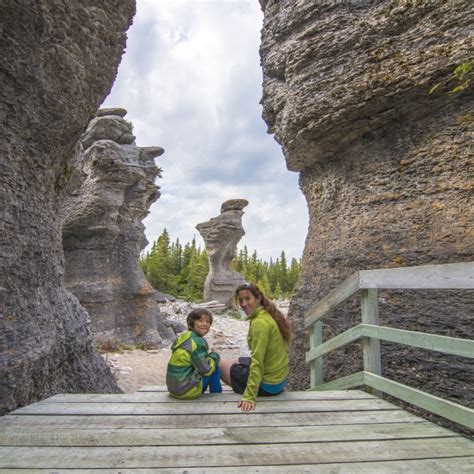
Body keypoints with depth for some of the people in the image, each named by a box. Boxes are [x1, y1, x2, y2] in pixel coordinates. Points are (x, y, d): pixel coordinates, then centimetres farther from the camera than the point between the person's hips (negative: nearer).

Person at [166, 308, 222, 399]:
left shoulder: (183, 337, 7)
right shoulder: (197, 341, -19)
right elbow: (206, 369, -16)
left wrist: (209, 357, 7)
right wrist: (214, 357, 0)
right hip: (186, 390, -9)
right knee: (215, 367, 1)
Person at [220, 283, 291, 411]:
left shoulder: (259, 322, -24)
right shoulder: (269, 315, 2)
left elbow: (257, 363, -26)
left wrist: (250, 397, -24)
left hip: (267, 384, -8)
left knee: (220, 364, 11)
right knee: (235, 362, 28)